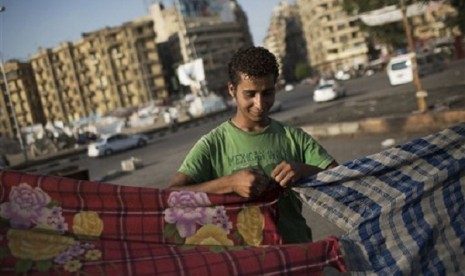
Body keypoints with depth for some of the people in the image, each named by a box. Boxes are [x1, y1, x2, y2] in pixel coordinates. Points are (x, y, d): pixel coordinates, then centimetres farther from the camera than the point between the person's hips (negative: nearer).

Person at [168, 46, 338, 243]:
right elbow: (171, 196, -11)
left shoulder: (294, 138, 8)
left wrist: (305, 171, -16)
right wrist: (229, 183, -21)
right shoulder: (212, 145, 0)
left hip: (296, 247, 2)